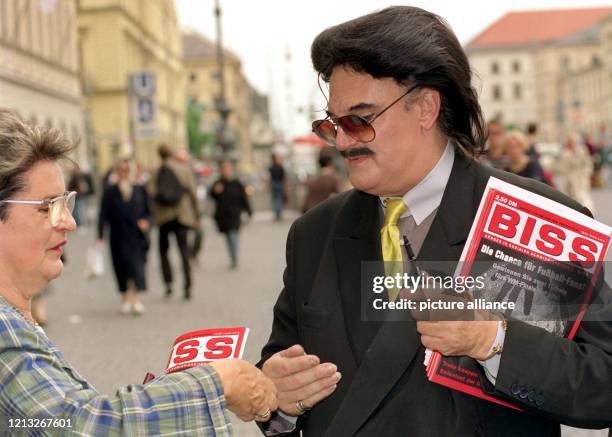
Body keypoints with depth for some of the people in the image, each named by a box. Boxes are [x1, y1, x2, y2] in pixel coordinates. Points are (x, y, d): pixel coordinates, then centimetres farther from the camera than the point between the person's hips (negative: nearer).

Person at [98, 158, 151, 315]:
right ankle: (125, 298, 19)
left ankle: (136, 299, -16)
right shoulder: (110, 192, 3)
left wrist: (146, 221, -10)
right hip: (118, 236, 1)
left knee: (137, 266, -12)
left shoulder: (140, 190, 6)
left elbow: (148, 211, 10)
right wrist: (101, 234, -6)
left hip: (137, 236, 0)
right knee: (121, 267, 5)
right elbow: (104, 214, 1)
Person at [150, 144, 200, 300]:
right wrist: (196, 216, 3)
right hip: (183, 215, 0)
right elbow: (193, 193, -1)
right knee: (184, 251, 1)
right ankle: (187, 287, -7)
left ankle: (168, 283, 1)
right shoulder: (185, 170, 2)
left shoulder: (157, 173, 3)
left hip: (163, 217, 0)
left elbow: (151, 195, -3)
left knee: (163, 250, 15)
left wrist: (152, 217, 4)